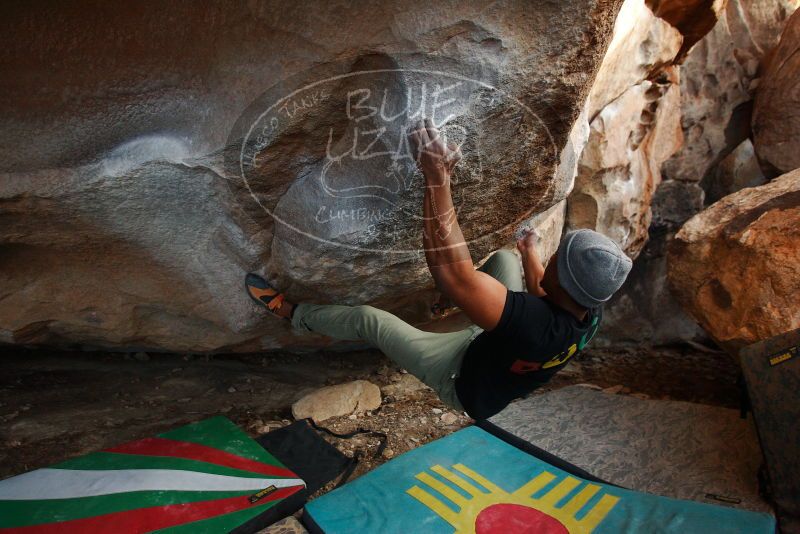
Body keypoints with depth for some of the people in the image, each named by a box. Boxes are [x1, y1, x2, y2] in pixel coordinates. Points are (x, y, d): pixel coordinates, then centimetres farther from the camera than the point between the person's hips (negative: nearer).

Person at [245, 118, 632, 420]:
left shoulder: (534, 324, -47)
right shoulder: (591, 310, -21)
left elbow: (452, 272, -51)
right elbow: (546, 296, 4)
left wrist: (437, 176, -50)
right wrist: (531, 255, 23)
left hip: (467, 388, -6)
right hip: (505, 366, 6)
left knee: (368, 319, -4)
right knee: (506, 255, 9)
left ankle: (292, 313, 23)